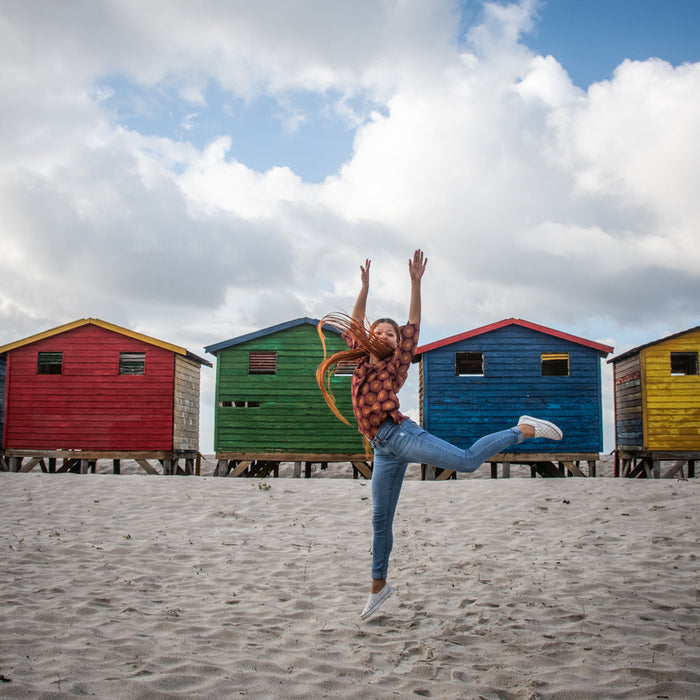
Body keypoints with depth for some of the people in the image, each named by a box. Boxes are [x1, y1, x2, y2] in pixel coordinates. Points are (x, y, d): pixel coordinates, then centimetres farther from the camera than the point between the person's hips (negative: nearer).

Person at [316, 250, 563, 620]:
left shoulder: (397, 363, 7)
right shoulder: (362, 360, 18)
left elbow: (413, 323, 3)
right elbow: (354, 324, 24)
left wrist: (415, 281, 0)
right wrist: (365, 287, 22)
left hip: (400, 434, -5)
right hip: (383, 450, 5)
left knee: (467, 460, -22)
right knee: (380, 520, 10)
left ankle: (525, 429, -4)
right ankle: (378, 585, 21)